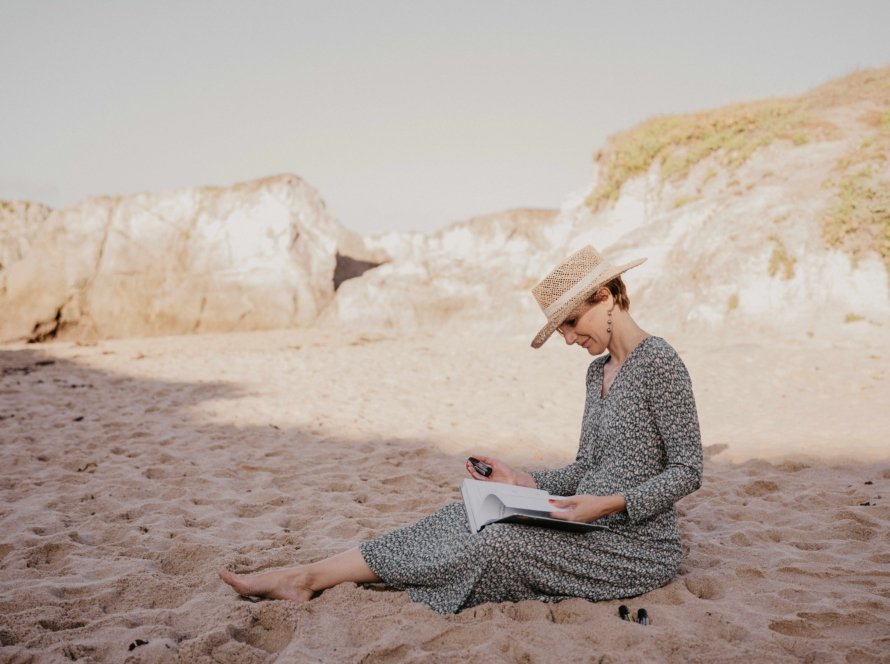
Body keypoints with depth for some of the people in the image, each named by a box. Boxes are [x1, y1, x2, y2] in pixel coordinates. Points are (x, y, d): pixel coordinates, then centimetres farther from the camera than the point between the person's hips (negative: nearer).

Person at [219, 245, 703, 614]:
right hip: (594, 527, 8)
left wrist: (610, 503, -24)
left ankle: (312, 578, -15)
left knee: (494, 542, -22)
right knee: (467, 515, -8)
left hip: (637, 542, -8)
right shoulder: (598, 371, 13)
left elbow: (688, 471, -15)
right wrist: (524, 482, 1)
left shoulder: (658, 361, -13)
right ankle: (306, 576, -10)